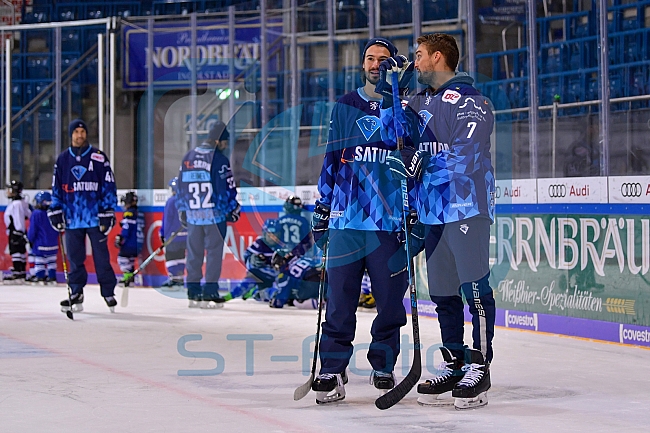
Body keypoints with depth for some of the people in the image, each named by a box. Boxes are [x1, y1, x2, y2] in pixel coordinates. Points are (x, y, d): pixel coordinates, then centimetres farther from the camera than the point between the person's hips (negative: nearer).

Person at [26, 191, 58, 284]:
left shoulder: (36, 214, -14)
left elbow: (32, 230, -11)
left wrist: (30, 240, 2)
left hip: (40, 244, -5)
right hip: (53, 244, 5)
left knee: (39, 260, 2)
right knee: (51, 260, 12)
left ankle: (40, 277, 0)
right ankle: (52, 276, 12)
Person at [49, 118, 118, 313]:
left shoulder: (99, 158, 1)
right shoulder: (62, 159, 10)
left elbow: (109, 186, 1)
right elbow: (57, 188, 15)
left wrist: (107, 212, -5)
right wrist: (55, 212, 7)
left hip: (95, 217, -3)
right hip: (72, 218, 3)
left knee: (101, 256, -1)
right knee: (75, 258, 5)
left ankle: (108, 293, 7)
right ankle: (76, 294, 13)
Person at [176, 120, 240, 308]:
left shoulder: (188, 157, 8)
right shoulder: (219, 160, -10)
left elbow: (181, 185, 13)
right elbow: (227, 188, -10)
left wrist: (182, 211, 20)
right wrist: (233, 210, 2)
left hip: (192, 214, 5)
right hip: (214, 214, -5)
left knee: (194, 252, 11)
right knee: (214, 252, -1)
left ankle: (193, 293, 12)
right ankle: (209, 294, -4)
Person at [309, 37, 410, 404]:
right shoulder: (345, 107, 13)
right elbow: (332, 159, 15)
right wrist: (321, 208, 10)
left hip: (390, 220, -1)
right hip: (346, 217, 1)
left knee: (390, 299, 2)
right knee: (341, 298, -2)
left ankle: (384, 367, 16)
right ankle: (332, 373, 0)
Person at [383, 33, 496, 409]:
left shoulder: (468, 100, -8)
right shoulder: (421, 102, 18)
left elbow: (466, 154, -17)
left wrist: (425, 165, -21)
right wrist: (390, 87, 6)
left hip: (467, 206, -8)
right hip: (433, 210, 9)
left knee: (474, 288, -6)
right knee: (442, 292, 12)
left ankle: (479, 367, -1)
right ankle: (454, 365, 21)